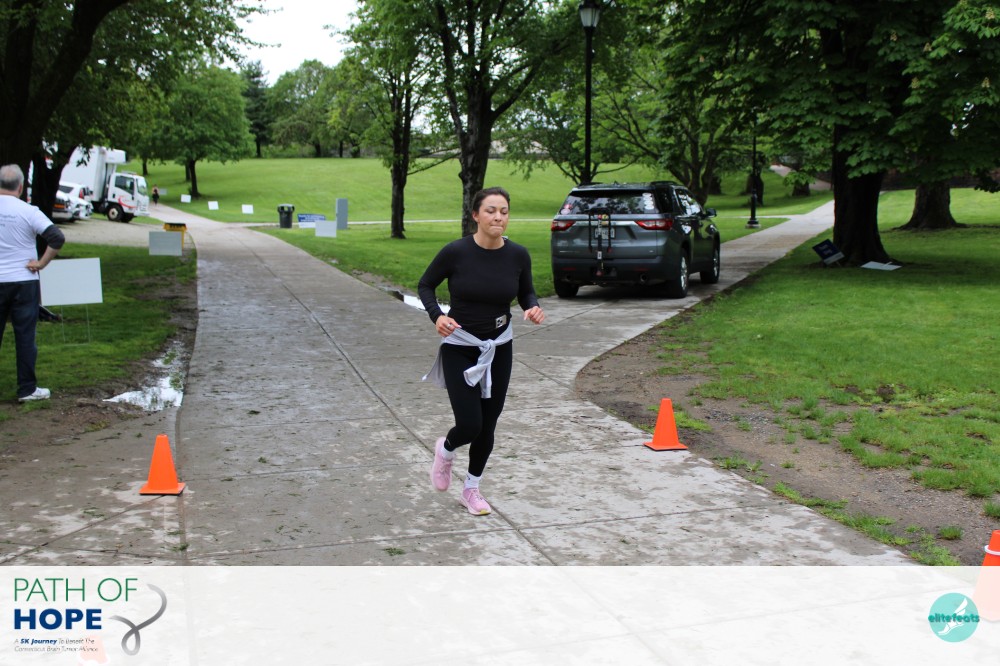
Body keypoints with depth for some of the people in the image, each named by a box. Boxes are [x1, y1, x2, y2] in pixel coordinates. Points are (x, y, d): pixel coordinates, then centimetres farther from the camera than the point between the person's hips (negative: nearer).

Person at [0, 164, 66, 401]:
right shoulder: (28, 212, -10)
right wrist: (41, 263, -9)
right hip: (24, 282, -2)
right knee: (25, 337, 4)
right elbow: (57, 238, -18)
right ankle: (27, 389, 8)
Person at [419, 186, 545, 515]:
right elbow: (425, 285, -3)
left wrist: (534, 308, -13)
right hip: (459, 347, -3)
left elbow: (526, 291, 9)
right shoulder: (456, 252, -17)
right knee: (470, 424, -10)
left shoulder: (518, 255, -8)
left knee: (487, 425, 9)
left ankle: (472, 488, 32)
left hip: (499, 347, 3)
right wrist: (436, 315, -21)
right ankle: (445, 449, 28)